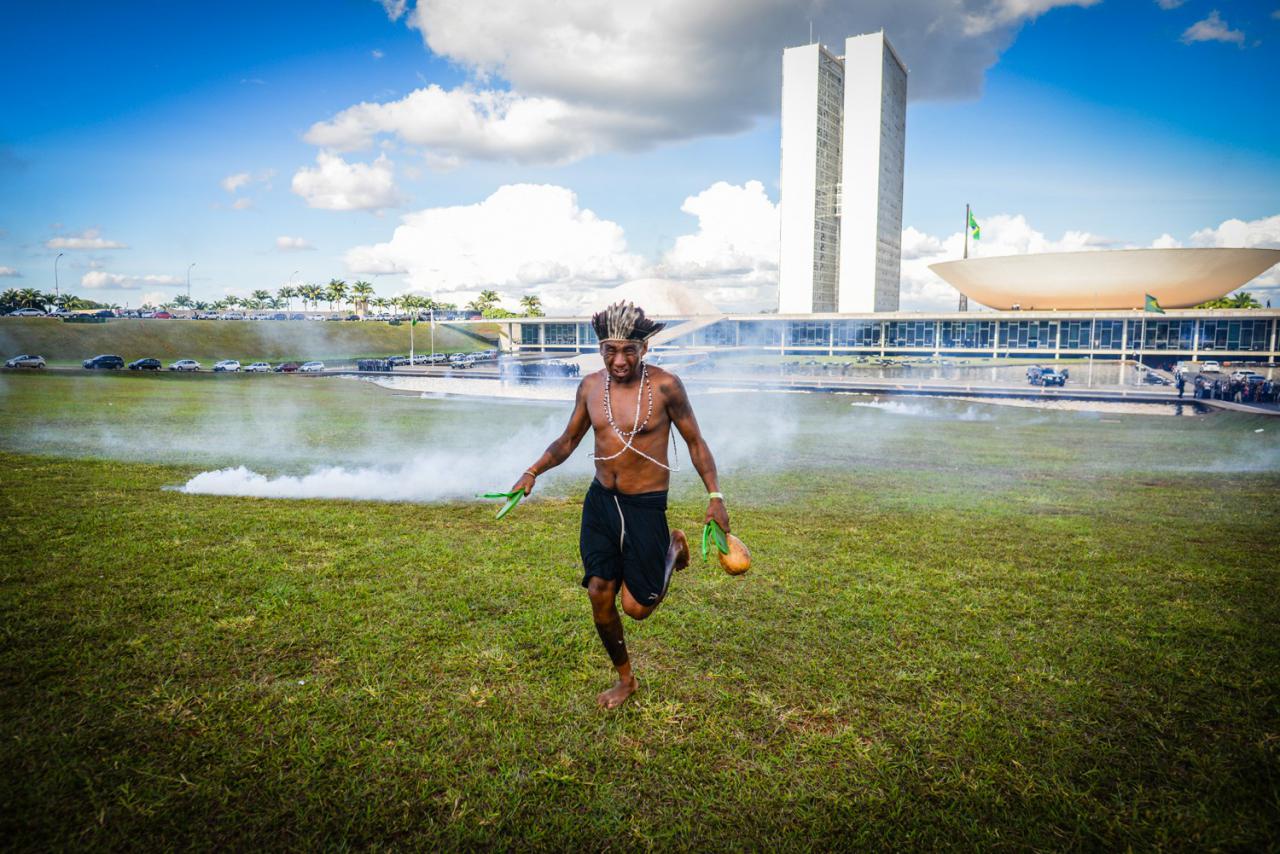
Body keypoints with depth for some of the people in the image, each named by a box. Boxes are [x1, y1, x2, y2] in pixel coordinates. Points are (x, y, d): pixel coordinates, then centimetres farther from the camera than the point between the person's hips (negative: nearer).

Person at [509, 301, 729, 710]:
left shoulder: (664, 386, -13)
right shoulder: (590, 386, 0)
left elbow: (695, 443, -4)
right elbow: (568, 441, 12)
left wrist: (714, 496, -11)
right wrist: (533, 471, -3)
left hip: (645, 507, -4)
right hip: (600, 502, 4)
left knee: (636, 606, -2)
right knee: (599, 593, 4)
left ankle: (674, 548, 29)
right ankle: (625, 679, 28)